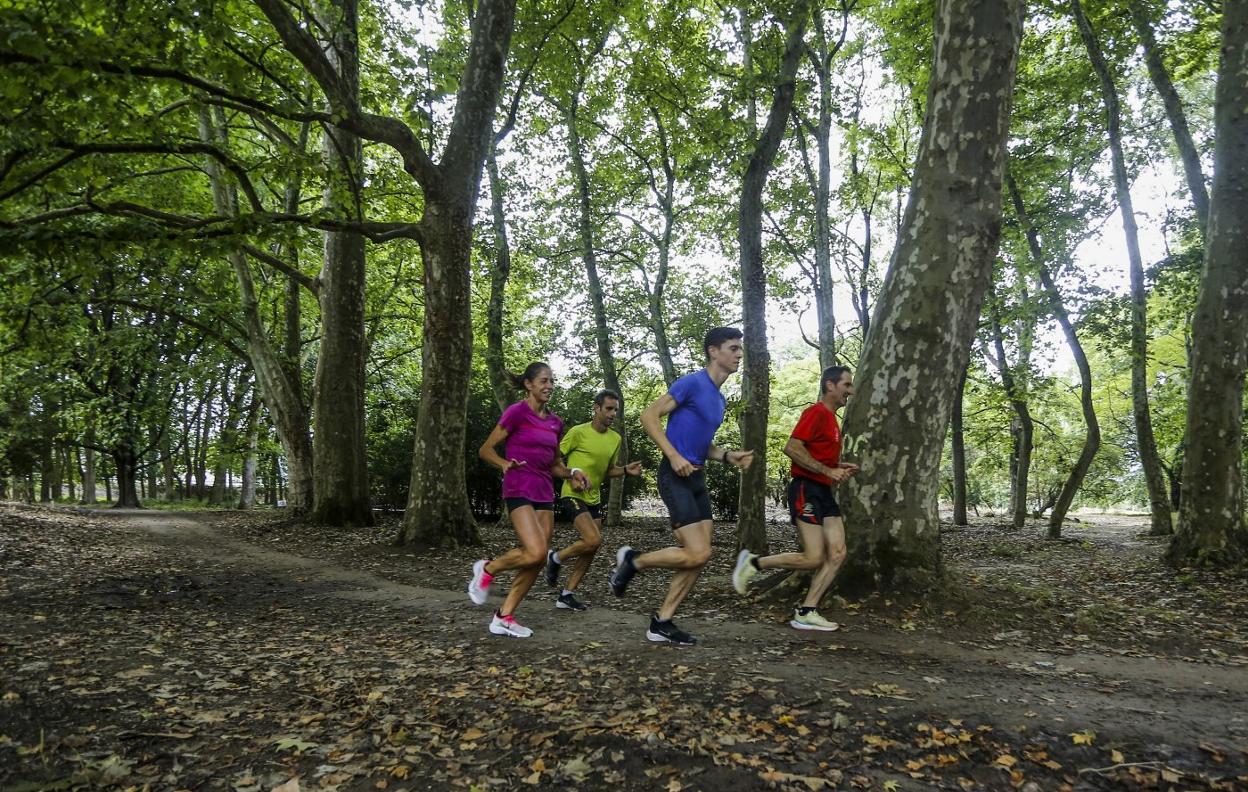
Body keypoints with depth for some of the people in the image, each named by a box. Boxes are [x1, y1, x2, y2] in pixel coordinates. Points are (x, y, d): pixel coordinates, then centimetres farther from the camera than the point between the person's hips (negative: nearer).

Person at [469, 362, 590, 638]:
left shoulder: (555, 422, 13)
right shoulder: (517, 412, -7)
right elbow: (486, 449, -4)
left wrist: (572, 473, 3)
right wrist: (506, 465, -22)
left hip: (544, 493, 7)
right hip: (519, 489, -7)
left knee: (538, 560, 2)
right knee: (535, 552, -22)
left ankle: (503, 617, 12)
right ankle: (487, 569, 5)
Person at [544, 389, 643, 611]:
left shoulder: (615, 438, 6)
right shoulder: (578, 432, -13)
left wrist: (626, 470, -1)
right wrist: (572, 476, -20)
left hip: (594, 499, 7)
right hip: (573, 495, -7)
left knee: (590, 550, 6)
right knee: (594, 540, -22)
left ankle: (567, 595, 17)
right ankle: (556, 559, 4)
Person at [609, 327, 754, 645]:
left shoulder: (719, 398, 17)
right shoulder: (692, 383, -10)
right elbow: (649, 416, -14)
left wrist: (729, 456, 9)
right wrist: (673, 456, -21)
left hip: (697, 477, 9)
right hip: (676, 476, -9)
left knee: (699, 556, 5)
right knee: (698, 554, -14)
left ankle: (662, 623, 13)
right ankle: (632, 560, 6)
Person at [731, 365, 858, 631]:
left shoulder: (831, 418, 19)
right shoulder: (816, 412, -11)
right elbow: (791, 448, -22)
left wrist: (839, 467, 13)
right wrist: (828, 471, -21)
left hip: (824, 492, 10)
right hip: (806, 491, -10)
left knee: (837, 554, 0)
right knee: (814, 558, -11)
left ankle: (806, 613, 4)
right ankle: (753, 562, 4)